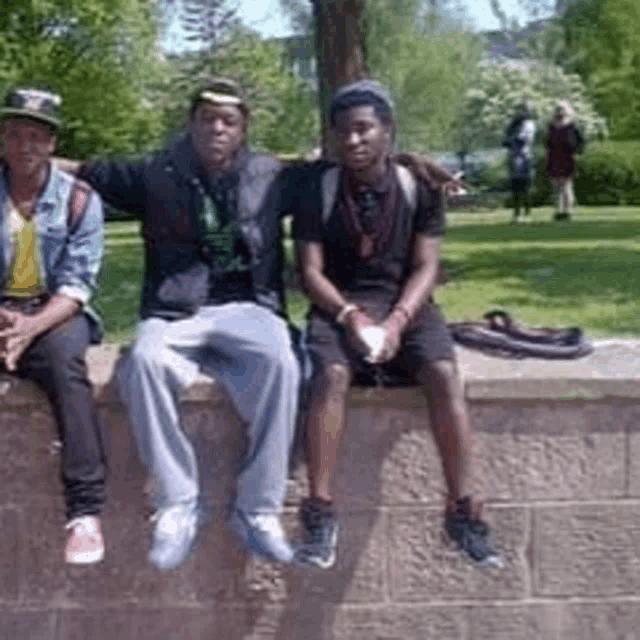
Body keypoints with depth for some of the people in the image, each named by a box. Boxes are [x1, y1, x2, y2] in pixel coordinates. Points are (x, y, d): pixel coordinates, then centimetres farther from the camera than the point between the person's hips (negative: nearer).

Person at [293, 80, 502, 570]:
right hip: (340, 306, 0)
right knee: (331, 375, -32)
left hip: (407, 305, 1)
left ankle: (462, 508, -19)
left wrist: (397, 321, -18)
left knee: (444, 374, -28)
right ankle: (321, 513, -27)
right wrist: (350, 315, -20)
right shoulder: (318, 194, 3)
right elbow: (312, 271, -2)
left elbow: (425, 267, -1)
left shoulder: (419, 189, 3)